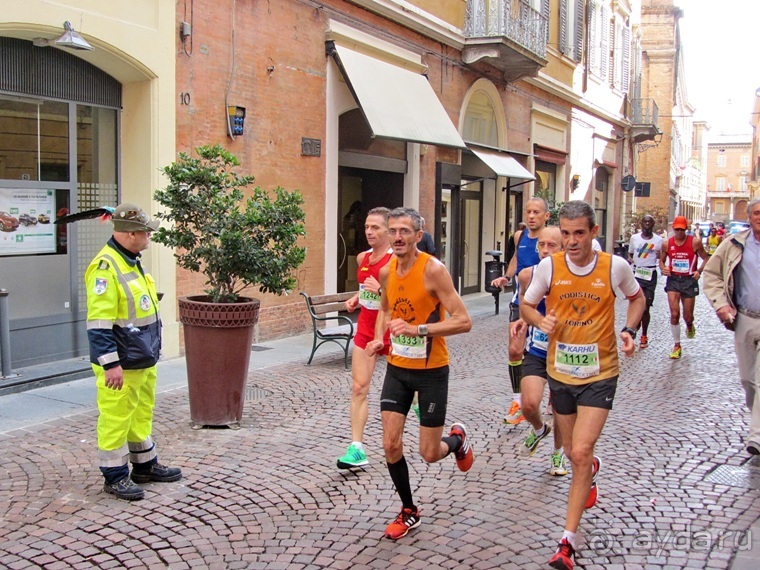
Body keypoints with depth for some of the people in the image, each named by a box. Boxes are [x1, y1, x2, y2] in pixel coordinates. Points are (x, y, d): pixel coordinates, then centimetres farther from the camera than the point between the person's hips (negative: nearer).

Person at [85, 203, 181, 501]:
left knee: (142, 414, 19)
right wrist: (111, 364, -24)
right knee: (116, 418, 2)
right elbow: (99, 322, -23)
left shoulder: (132, 261, 11)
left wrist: (151, 351, 23)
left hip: (143, 359, 10)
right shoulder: (105, 267, -20)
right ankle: (115, 476, 14)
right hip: (121, 364, -10)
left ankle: (145, 465, 32)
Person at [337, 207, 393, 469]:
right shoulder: (363, 258, 6)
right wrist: (356, 298, 9)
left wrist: (381, 290, -30)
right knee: (359, 387, -3)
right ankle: (357, 448, -2)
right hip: (366, 327, 6)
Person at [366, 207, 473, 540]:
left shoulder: (433, 270, -19)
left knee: (429, 454, 2)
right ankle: (409, 511, 21)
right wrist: (379, 338, 3)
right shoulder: (387, 271, 0)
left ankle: (457, 439, 39)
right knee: (391, 445, 0)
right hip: (397, 368, 5)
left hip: (431, 371, -5)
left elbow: (463, 321, -22)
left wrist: (419, 329, -31)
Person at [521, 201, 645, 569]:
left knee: (580, 453, -14)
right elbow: (526, 305, 4)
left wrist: (629, 330, -6)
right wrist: (540, 321, -18)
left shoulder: (615, 266, -9)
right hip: (560, 372, 3)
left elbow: (636, 298, 11)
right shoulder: (548, 266, -8)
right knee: (574, 454, 18)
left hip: (599, 374, -2)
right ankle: (592, 470, 57)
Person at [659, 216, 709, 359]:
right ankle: (677, 346, 6)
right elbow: (662, 260, 13)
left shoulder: (695, 242, -6)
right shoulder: (667, 244, 0)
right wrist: (663, 269, -9)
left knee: (688, 316, 6)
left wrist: (699, 271, -14)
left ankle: (690, 326, 46)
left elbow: (705, 258, 2)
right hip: (673, 279, 1)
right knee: (674, 314, -8)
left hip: (689, 280, -1)